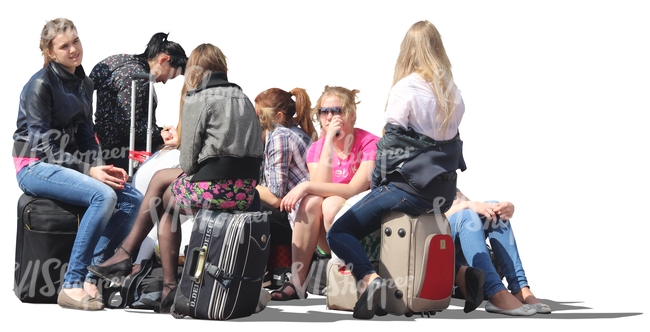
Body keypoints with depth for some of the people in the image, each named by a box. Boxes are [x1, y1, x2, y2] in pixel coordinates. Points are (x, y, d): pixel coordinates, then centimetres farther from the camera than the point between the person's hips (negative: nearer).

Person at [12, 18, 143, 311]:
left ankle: (92, 277, -13)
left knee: (133, 199, -13)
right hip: (35, 167, -8)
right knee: (103, 195, -31)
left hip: (67, 164, 8)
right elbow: (43, 145, -16)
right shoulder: (40, 85, -13)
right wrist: (89, 170, -21)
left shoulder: (84, 84, 10)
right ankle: (72, 285, -26)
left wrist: (101, 166, -6)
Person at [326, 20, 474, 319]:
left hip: (410, 186, -7)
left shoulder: (405, 89, -11)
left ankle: (368, 278, -27)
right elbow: (449, 140, 13)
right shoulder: (452, 92, 8)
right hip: (443, 190, 7)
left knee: (339, 233, 0)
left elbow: (392, 142, -11)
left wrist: (378, 183, 3)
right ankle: (460, 272, 11)